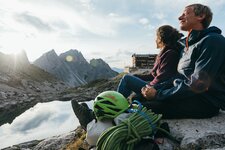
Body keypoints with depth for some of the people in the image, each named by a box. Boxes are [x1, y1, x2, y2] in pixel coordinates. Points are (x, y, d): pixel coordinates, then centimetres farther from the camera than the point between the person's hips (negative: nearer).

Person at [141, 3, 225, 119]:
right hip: (184, 96, 9)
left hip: (205, 104, -9)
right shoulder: (188, 46, 16)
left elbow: (197, 85, -22)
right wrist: (154, 88, -2)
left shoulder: (213, 40, -14)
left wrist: (158, 94, -17)